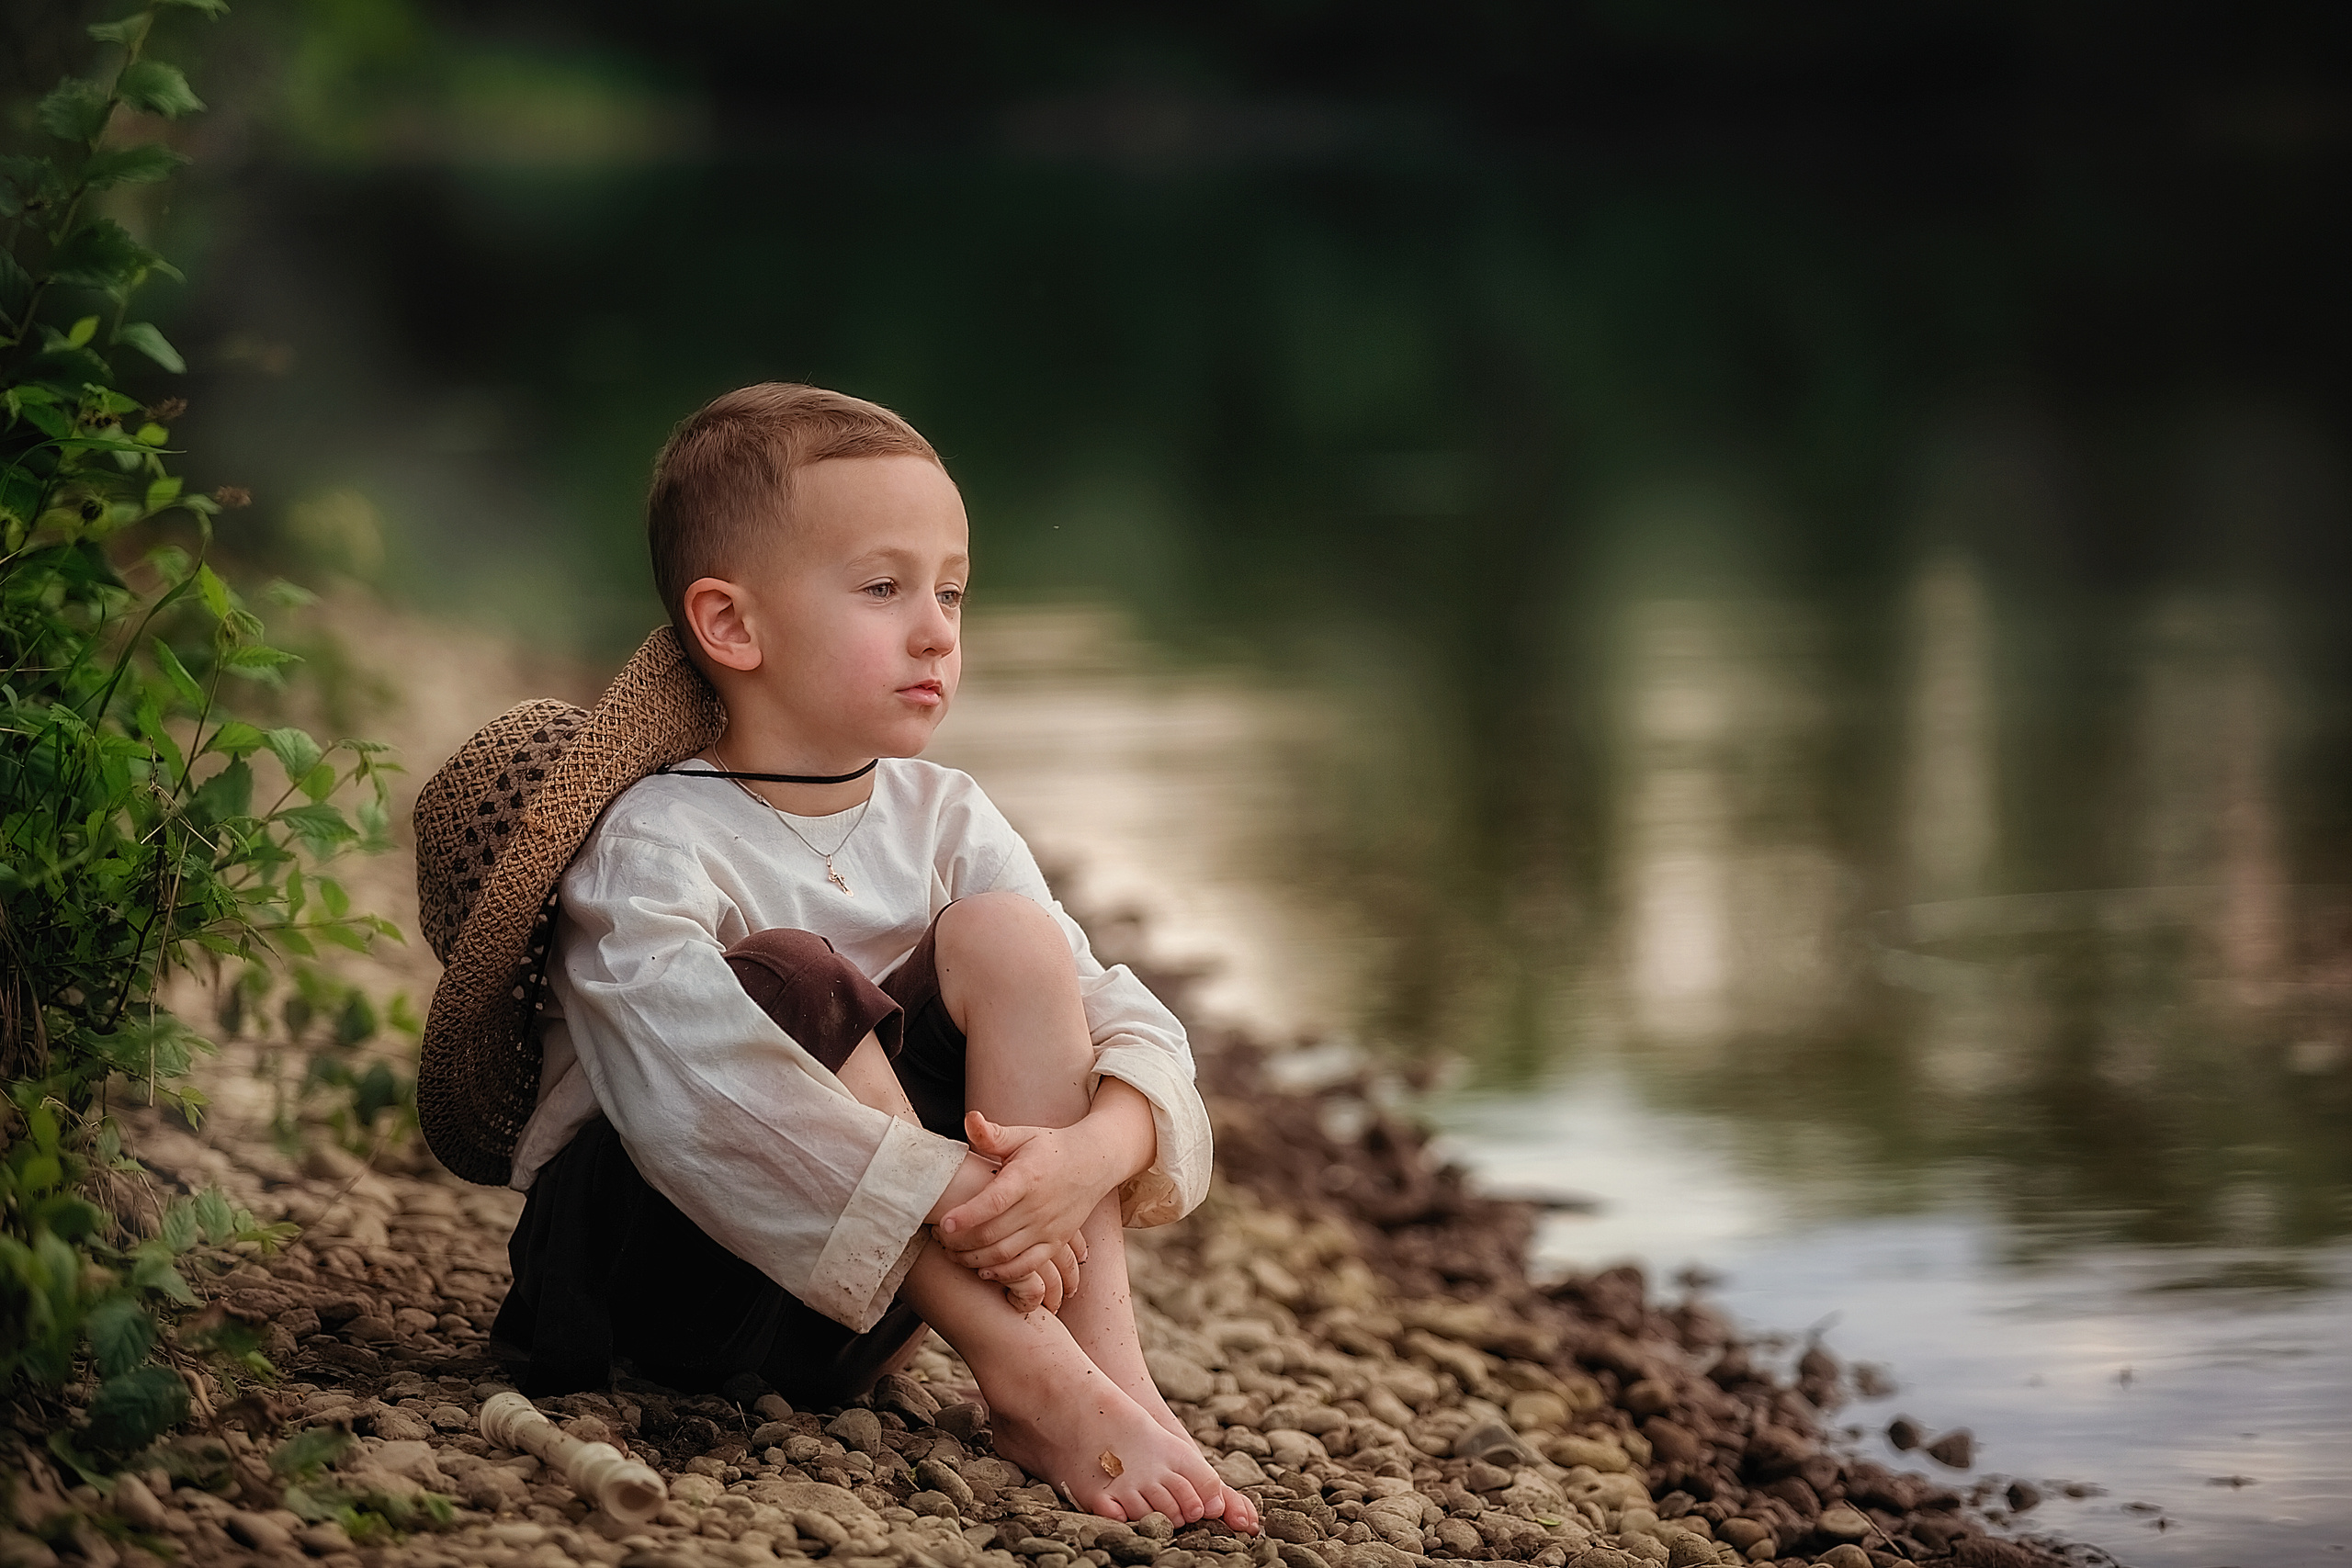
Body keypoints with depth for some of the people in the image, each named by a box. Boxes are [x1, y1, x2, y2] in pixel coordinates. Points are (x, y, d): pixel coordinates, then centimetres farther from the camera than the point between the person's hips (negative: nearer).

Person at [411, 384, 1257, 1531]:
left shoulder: (945, 822, 3)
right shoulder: (649, 844, -16)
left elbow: (1137, 1028, -7)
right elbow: (698, 1096, -33)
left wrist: (1089, 1152, -30)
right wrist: (943, 1190, -35)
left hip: (875, 1294, 5)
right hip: (660, 1257, -5)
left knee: (1006, 934, -13)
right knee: (787, 977, -30)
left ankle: (1110, 1369, -23)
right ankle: (1032, 1379, -31)